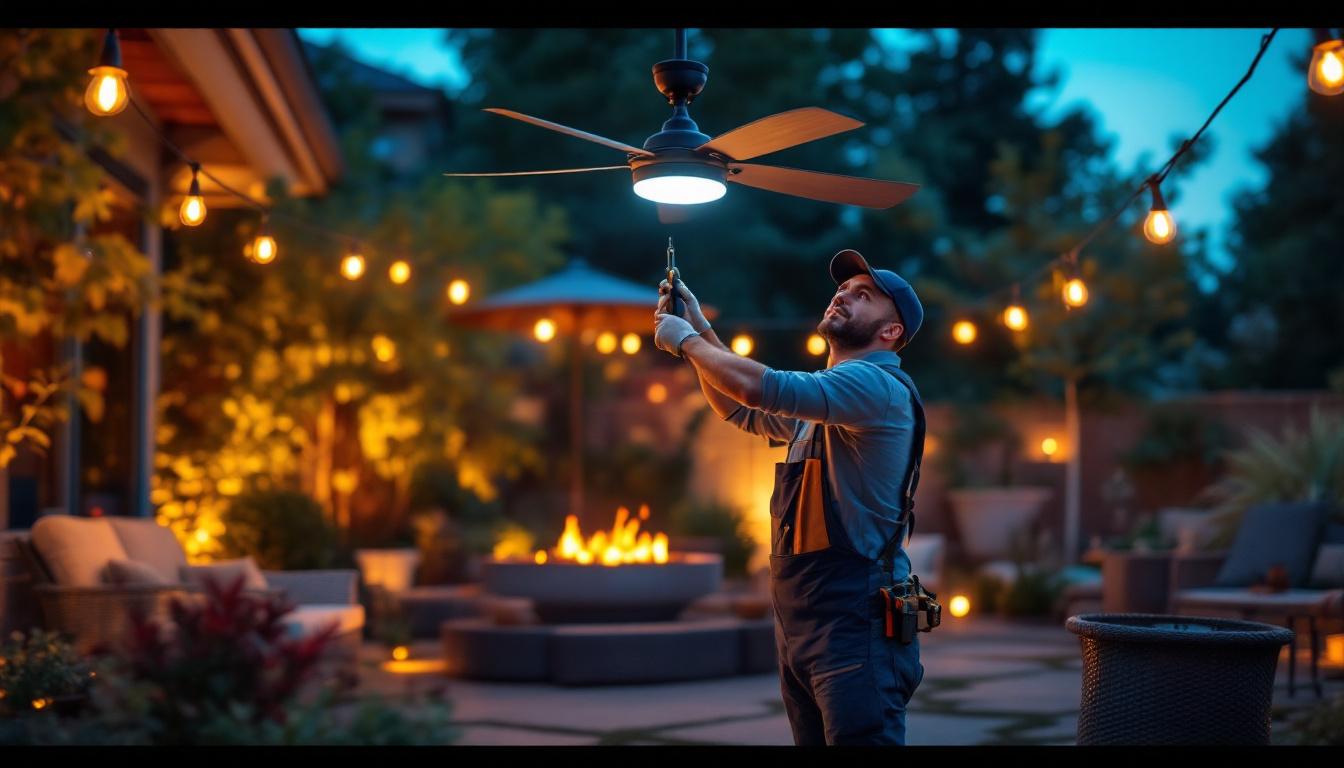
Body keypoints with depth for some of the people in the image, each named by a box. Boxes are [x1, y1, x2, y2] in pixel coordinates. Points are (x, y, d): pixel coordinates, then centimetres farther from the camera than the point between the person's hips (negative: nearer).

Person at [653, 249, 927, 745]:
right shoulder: (828, 398, 20)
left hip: (854, 624, -10)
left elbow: (761, 388, -24)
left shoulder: (878, 385, -12)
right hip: (798, 624, 10)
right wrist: (698, 326, 19)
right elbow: (742, 410, 32)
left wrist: (684, 341, -8)